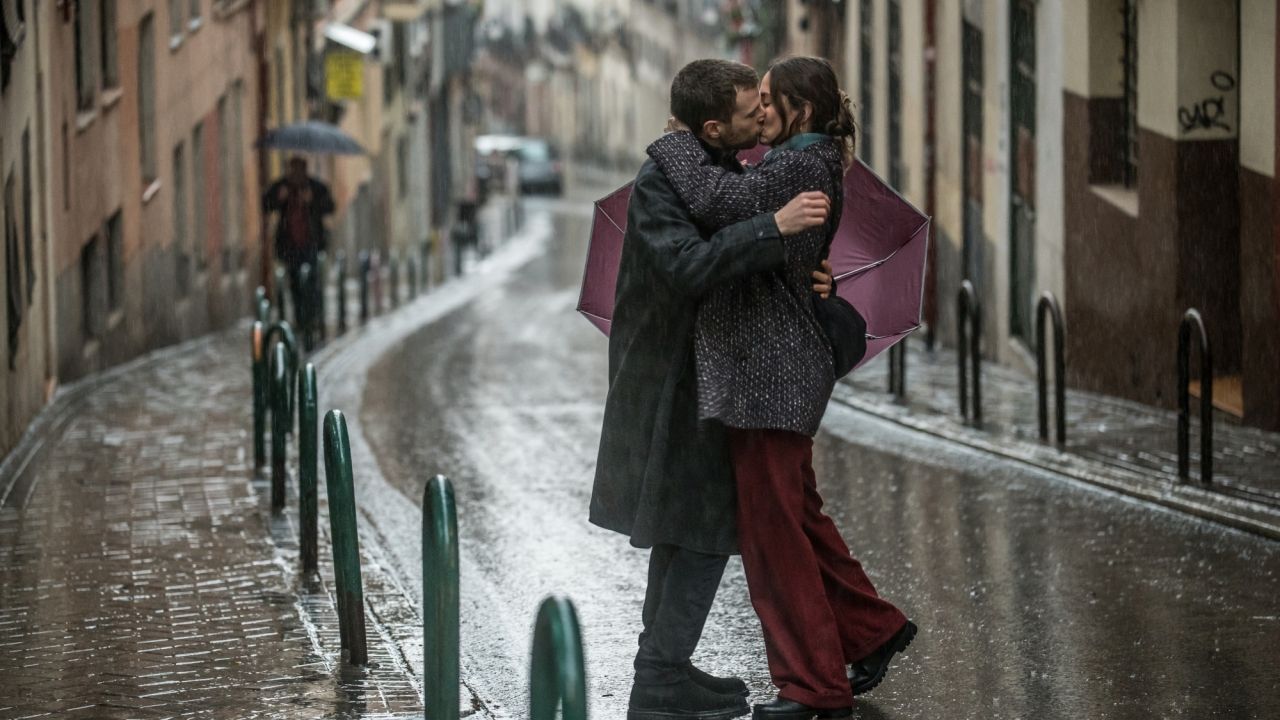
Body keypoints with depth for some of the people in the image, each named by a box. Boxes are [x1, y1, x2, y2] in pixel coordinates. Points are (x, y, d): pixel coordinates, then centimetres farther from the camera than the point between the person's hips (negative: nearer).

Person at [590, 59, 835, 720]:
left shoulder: (728, 174, 7)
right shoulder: (658, 183, -20)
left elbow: (747, 263, 10)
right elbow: (689, 267, -34)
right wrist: (775, 226, -37)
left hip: (699, 374, 9)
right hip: (670, 383, -9)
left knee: (685, 527, 15)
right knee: (707, 527, -7)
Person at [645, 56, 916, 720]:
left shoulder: (801, 166, -15)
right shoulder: (810, 166, 16)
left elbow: (721, 200, -29)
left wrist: (675, 146, -13)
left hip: (771, 370, -10)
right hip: (775, 369, 10)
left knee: (772, 528, -3)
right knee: (797, 515, 19)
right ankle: (872, 629, 30)